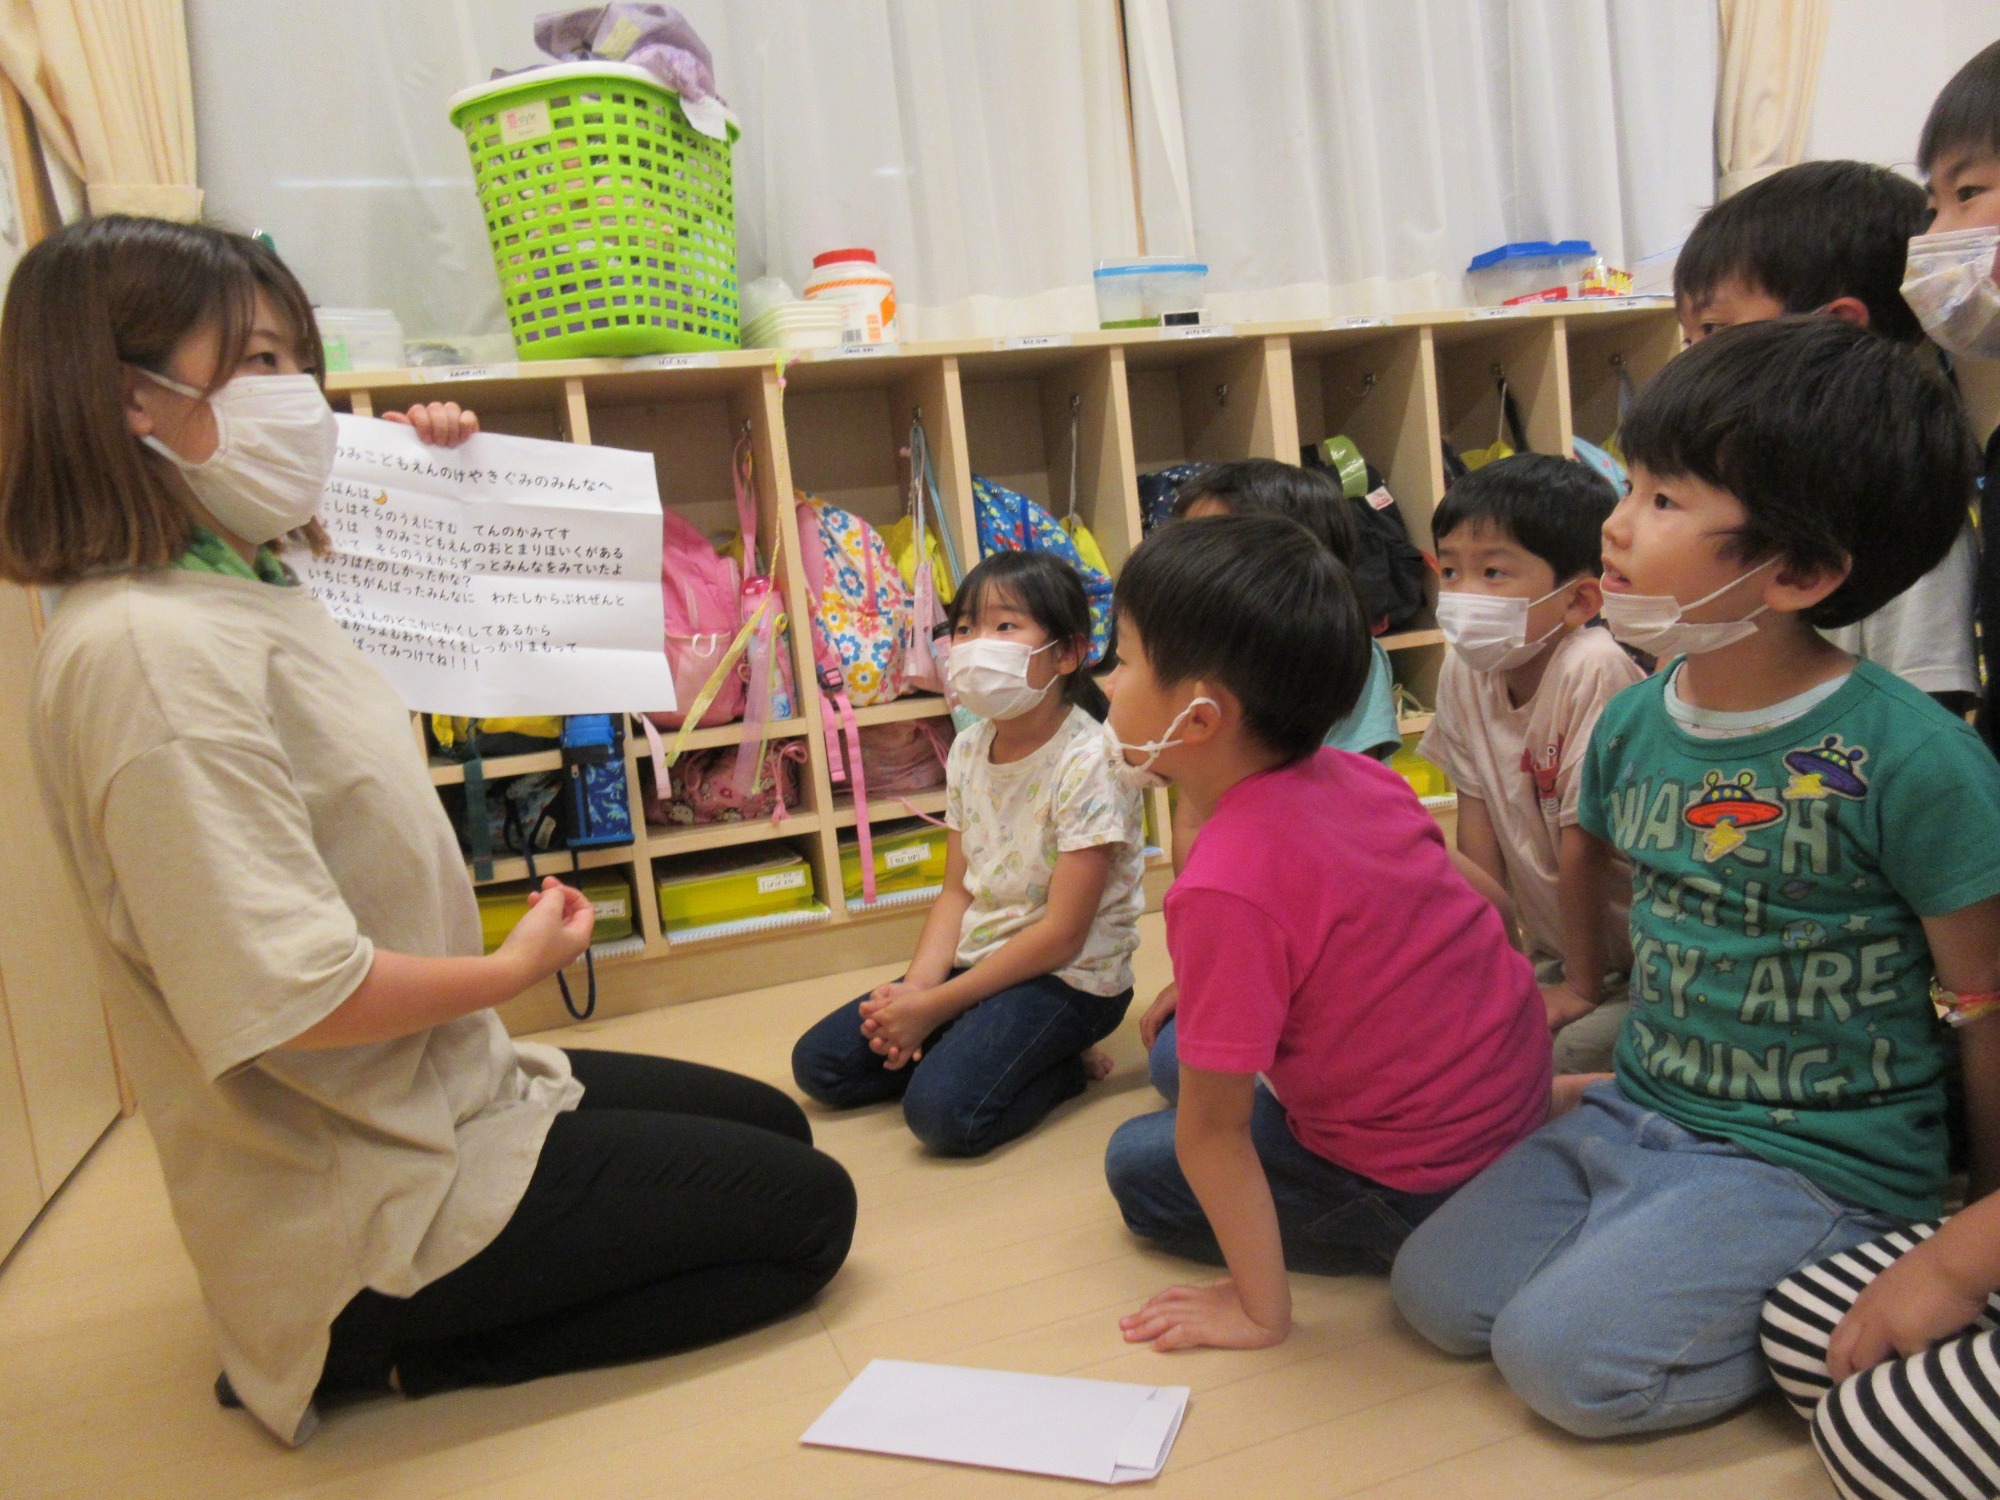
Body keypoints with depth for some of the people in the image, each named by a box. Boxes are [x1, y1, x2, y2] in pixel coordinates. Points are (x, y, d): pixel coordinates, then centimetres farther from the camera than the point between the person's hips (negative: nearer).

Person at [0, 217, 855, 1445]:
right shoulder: (149, 650, -27)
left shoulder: (251, 587, 4)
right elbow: (284, 995, -32)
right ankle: (407, 1350, 2)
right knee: (804, 1210, 1)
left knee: (771, 1126, 23)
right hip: (373, 1202, -9)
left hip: (442, 1096, 10)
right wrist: (518, 967, -15)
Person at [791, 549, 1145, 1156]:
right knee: (818, 1063, 1)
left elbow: (1061, 934, -20)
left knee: (943, 1111, -28)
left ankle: (1062, 1065, -1)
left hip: (1069, 977, -8)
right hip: (978, 957, 8)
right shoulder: (968, 750, 3)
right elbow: (957, 891, 6)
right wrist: (916, 986, -12)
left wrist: (936, 1005, -18)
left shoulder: (1089, 764, -19)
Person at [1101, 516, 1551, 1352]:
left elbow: (1212, 1134, -23)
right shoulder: (1355, 775, -9)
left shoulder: (1227, 889, -31)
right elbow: (1489, 901, 8)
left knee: (1138, 1166, 7)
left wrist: (1260, 1312, -11)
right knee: (1177, 1054, 16)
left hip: (1425, 1185, -8)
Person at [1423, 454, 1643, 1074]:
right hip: (1554, 953, 6)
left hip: (1646, 964, -6)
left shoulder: (1592, 671, -26)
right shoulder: (1464, 671, -5)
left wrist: (1582, 989, -16)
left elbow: (1584, 847, -22)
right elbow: (1477, 817, 0)